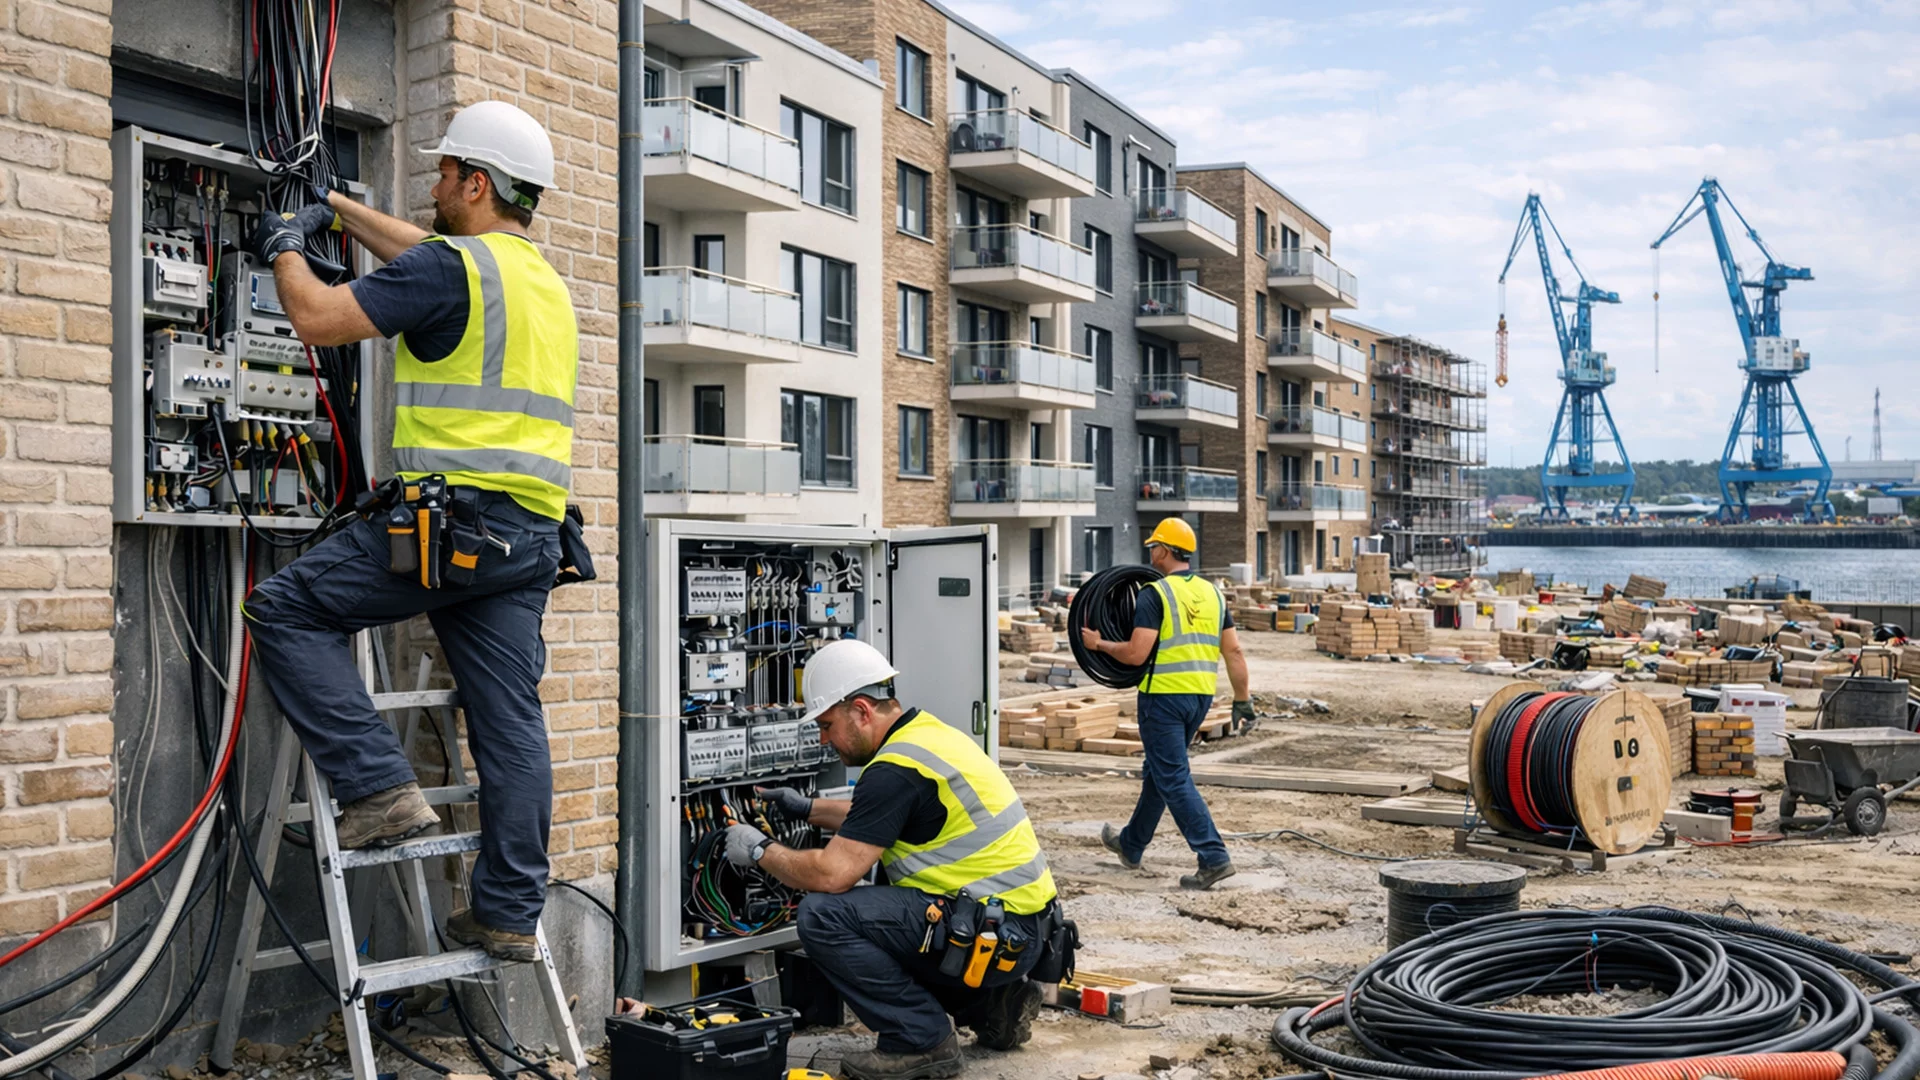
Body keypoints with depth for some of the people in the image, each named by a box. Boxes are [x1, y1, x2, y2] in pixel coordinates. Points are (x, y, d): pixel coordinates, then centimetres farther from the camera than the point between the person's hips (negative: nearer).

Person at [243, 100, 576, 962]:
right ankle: (509, 914, 12)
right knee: (510, 723, 7)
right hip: (531, 535, 8)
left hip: (456, 512, -8)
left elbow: (320, 318, -6)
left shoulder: (452, 265, -6)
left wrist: (286, 250, 13)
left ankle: (381, 790, -1)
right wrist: (336, 208, 42)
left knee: (285, 610, 6)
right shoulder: (542, 278, 21)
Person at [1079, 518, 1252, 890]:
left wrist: (1099, 644, -1)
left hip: (1164, 695, -8)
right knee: (1158, 771, 21)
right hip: (1201, 696, 8)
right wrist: (1242, 701, 12)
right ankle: (1131, 845, 36)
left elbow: (1136, 653, -17)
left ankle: (1214, 858, -10)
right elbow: (1234, 652, 6)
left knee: (1174, 779, -3)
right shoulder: (1212, 593, 8)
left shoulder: (1155, 593, -12)